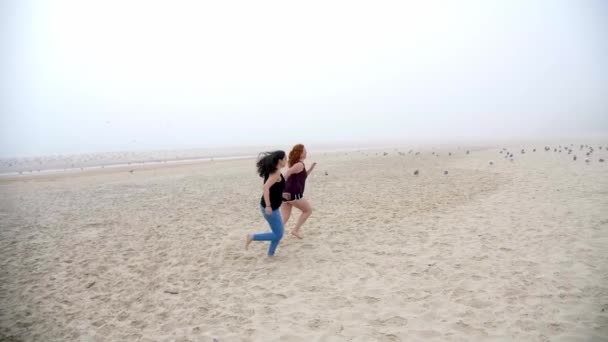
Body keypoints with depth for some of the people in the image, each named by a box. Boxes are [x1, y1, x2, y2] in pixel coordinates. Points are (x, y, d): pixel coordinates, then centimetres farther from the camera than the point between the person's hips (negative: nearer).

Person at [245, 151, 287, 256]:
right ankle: (252, 237, 3)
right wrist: (268, 206, -30)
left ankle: (270, 254, 23)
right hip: (270, 208, -9)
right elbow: (266, 187, -30)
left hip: (272, 207, 9)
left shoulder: (272, 171, 9)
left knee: (278, 233, 16)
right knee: (278, 235, -1)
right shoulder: (276, 173, -19)